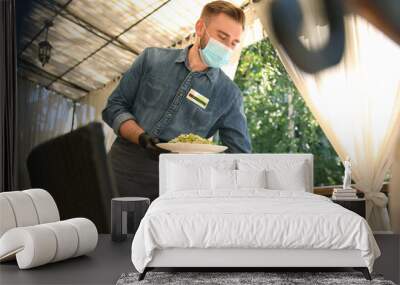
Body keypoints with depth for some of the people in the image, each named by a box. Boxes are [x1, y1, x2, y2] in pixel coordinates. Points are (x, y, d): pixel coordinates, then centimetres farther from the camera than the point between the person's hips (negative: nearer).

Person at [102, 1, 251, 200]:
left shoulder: (229, 95, 4)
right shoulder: (152, 59, 6)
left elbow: (240, 155, 3)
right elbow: (114, 107, 6)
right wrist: (142, 137, -11)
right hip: (120, 174, 0)